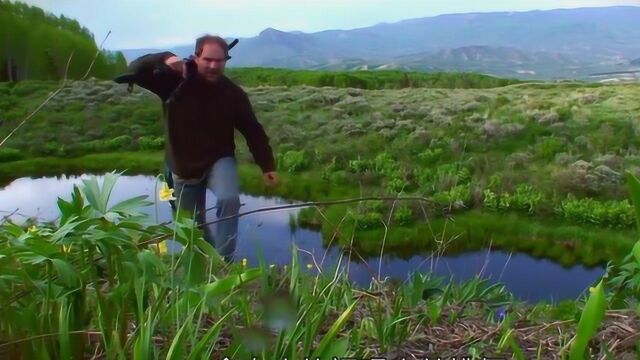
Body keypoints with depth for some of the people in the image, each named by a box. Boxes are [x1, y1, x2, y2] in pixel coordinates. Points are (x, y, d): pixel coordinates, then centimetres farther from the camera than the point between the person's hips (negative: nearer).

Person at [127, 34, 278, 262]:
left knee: (229, 200, -32)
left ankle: (223, 261, -18)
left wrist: (267, 166, -9)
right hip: (183, 166, 1)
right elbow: (136, 71, -17)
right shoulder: (175, 81, -13)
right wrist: (164, 59, -36)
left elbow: (253, 131, -7)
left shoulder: (233, 94, -12)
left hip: (219, 160, -1)